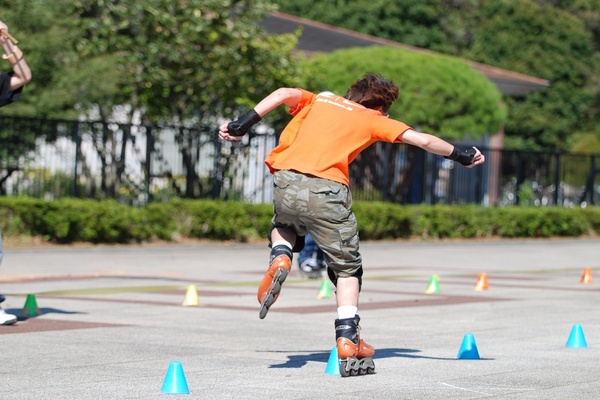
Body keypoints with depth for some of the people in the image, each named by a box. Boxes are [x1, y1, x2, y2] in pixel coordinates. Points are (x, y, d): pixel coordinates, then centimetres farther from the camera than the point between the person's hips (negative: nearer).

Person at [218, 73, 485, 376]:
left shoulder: (317, 101, 27)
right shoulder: (373, 120, 20)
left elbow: (284, 94, 9)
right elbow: (423, 140, 17)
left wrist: (242, 124, 5)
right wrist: (460, 155, 31)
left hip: (285, 183, 3)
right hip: (327, 192, -3)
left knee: (283, 226, 37)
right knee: (347, 268, 15)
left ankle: (280, 259, 5)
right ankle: (347, 341, 1)